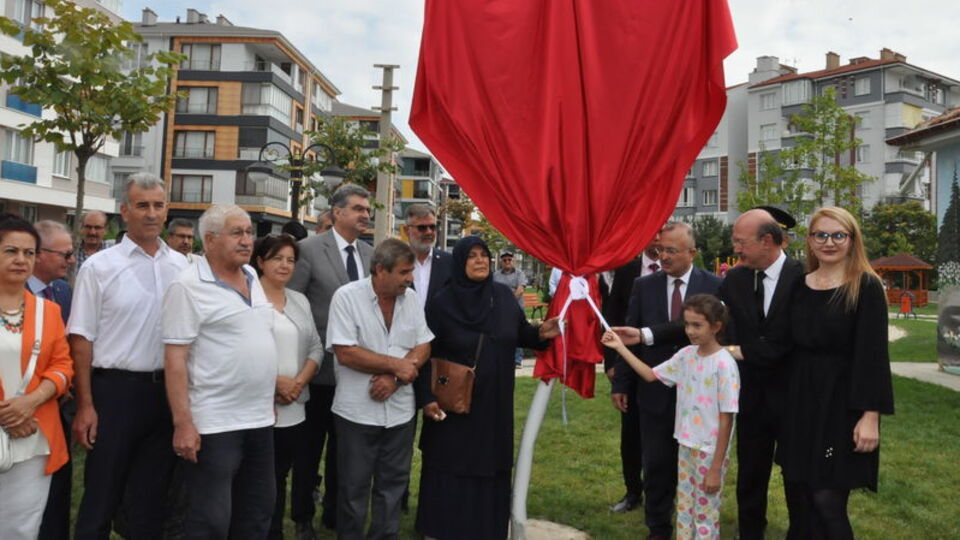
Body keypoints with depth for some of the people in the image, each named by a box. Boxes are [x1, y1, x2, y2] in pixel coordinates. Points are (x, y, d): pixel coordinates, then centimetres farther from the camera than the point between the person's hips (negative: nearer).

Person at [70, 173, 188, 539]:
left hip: (166, 389, 3)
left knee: (153, 494, 15)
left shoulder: (181, 266, 5)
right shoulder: (99, 266, -5)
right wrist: (85, 406, -8)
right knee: (101, 495, 8)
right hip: (115, 389, -3)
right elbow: (82, 339, -5)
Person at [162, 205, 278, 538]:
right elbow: (174, 359, -16)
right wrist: (183, 423, -20)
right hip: (214, 424, -7)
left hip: (260, 419, 7)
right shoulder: (188, 286, -12)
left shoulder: (252, 276, 10)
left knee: (258, 512, 18)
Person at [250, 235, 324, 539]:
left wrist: (300, 382, -5)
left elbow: (316, 347, 12)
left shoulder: (300, 300, 13)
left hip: (296, 408, 5)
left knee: (280, 477, 13)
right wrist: (276, 381, -14)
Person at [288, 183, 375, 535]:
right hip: (320, 367, -4)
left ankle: (335, 513, 34)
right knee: (310, 447, 13)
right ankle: (303, 516, 32)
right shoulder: (310, 249, -10)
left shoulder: (370, 255, 5)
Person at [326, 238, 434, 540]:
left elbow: (423, 348, 2)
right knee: (354, 487, 9)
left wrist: (395, 378, -14)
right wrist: (396, 364, -14)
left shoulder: (410, 298, 3)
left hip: (400, 411, 4)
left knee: (393, 484, 14)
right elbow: (345, 354, -18)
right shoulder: (347, 297, -12)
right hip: (357, 411, -4)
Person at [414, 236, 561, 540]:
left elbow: (521, 334, 8)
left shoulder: (504, 296, 0)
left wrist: (541, 334, -13)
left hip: (495, 404, 4)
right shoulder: (441, 303, -10)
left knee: (490, 471, 13)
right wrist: (426, 398, -15)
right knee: (450, 473, 7)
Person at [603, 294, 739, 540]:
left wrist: (716, 468, -15)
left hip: (710, 451, -6)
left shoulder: (724, 364, -19)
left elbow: (726, 420, -17)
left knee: (706, 517, 8)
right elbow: (651, 375, 9)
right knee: (684, 511, 18)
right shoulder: (686, 355, 0)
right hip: (686, 446, 6)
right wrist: (620, 347, 2)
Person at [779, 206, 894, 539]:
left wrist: (870, 416, -17)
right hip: (800, 402, 5)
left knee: (827, 501, -3)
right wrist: (786, 401, 9)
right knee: (798, 497, 13)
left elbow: (873, 355, -12)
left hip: (841, 404, -5)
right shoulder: (799, 286, 7)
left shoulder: (866, 287, -8)